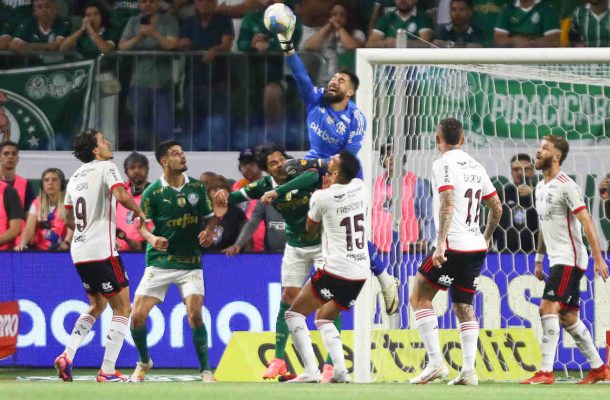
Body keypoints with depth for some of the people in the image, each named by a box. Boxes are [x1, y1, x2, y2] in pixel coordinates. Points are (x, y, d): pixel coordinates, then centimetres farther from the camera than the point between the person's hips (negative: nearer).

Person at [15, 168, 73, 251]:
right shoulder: (37, 204, 10)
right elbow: (29, 228, -2)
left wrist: (66, 243, -34)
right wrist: (22, 244, -21)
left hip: (61, 251, -3)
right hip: (40, 250, 3)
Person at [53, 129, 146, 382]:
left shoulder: (76, 176, 16)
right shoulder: (106, 168, -7)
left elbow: (69, 219, 23)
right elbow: (121, 196, -24)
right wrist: (138, 211, -6)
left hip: (79, 251, 8)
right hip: (102, 250, -8)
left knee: (97, 306, 23)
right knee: (122, 308, 2)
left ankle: (67, 355, 6)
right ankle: (107, 371, -4)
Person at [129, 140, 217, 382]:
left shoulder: (197, 187, 2)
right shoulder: (153, 192, -5)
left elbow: (210, 217, 11)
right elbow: (142, 224, -5)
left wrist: (209, 231, -10)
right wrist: (152, 238, -26)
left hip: (191, 262, 1)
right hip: (160, 261, 0)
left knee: (195, 314, -17)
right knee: (138, 315, -7)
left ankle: (205, 370, -3)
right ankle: (144, 362, 20)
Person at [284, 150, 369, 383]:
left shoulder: (322, 197, -12)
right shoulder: (359, 188, 4)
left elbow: (311, 229, 9)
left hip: (336, 270, -7)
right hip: (361, 273, 7)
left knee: (294, 314, 4)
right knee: (323, 319, 22)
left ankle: (310, 370, -13)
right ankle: (340, 370, 1)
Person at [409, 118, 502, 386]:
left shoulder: (443, 164, -8)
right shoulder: (475, 166, 14)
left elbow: (448, 204, -20)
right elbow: (497, 207, 19)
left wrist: (441, 242, -26)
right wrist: (486, 238, 33)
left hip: (453, 245, -7)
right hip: (476, 247, 7)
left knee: (419, 299, 2)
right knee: (464, 307, 12)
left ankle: (435, 362, -8)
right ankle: (469, 370, 1)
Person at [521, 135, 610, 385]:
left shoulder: (566, 186, -13)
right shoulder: (541, 187, 14)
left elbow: (586, 222, -17)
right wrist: (539, 259, 23)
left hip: (569, 259, -9)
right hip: (556, 260, 9)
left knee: (548, 308, -17)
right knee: (568, 317, 10)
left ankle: (546, 371, -18)